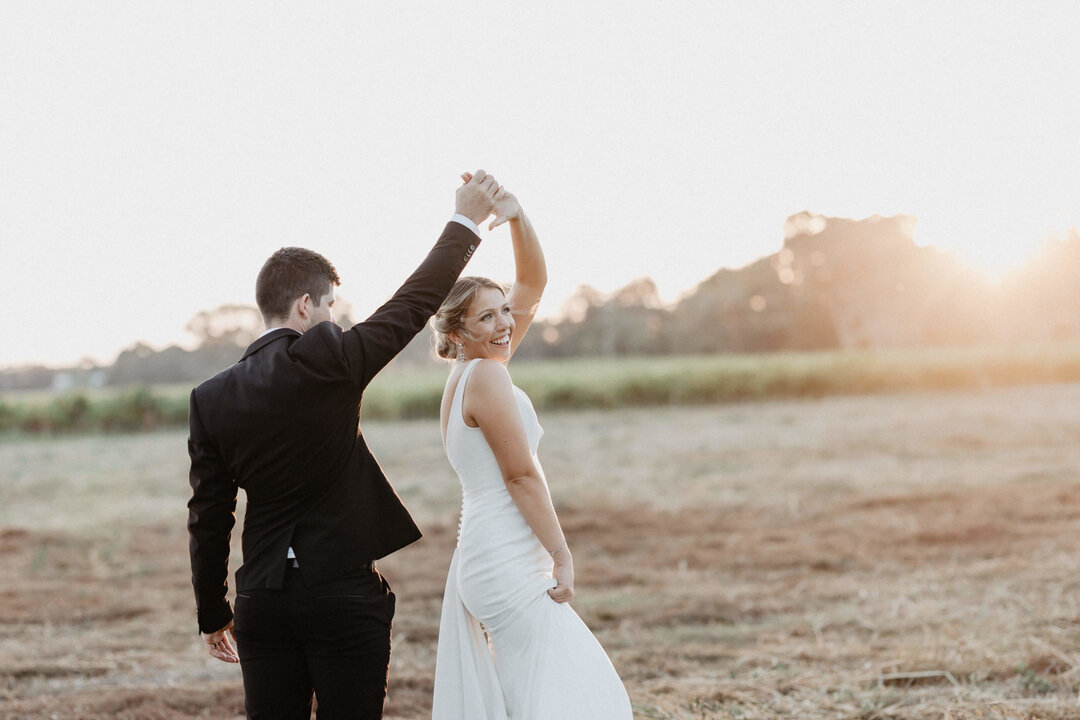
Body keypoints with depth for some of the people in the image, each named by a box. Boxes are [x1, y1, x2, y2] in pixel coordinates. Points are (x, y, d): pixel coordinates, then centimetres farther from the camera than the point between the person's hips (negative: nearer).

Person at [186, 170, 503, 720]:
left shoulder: (211, 399, 2)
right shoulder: (326, 358, -11)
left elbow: (208, 519, 5)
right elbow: (413, 305, -2)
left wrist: (212, 614, 14)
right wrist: (465, 222, 10)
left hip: (264, 601, 4)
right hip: (345, 596, -4)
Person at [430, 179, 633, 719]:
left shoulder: (472, 371, 14)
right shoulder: (486, 375, -12)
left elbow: (532, 286, 17)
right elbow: (521, 475, -14)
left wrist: (514, 214, 5)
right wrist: (562, 554, -11)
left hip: (481, 561, 9)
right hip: (511, 564, -9)